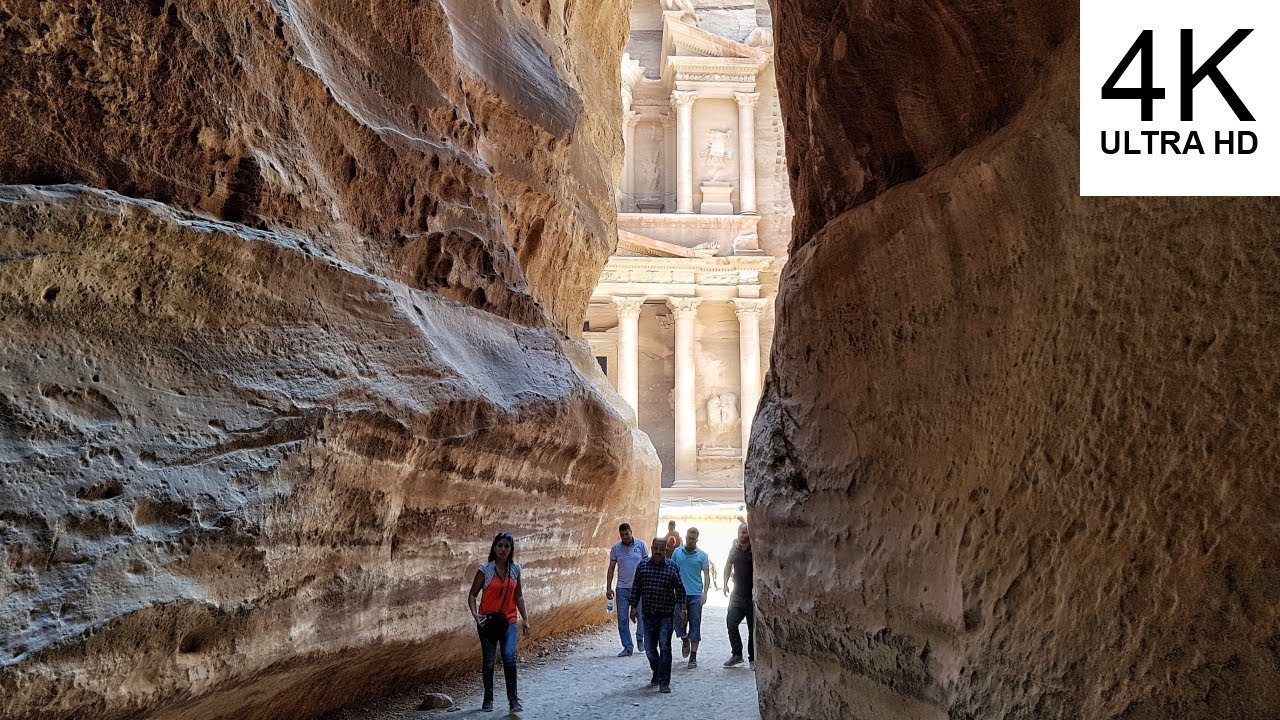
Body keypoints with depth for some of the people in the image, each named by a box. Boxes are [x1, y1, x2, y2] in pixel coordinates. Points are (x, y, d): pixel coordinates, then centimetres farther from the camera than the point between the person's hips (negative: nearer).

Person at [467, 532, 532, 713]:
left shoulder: (515, 569, 4)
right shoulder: (485, 570, -5)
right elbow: (472, 594, -2)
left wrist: (525, 618, 8)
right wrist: (474, 613, -17)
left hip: (509, 621, 1)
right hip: (488, 621, -1)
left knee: (509, 657, -16)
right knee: (489, 661, 5)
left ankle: (513, 699, -10)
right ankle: (488, 699, 21)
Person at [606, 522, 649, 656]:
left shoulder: (640, 545, 1)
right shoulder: (616, 548, 5)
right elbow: (611, 568, 8)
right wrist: (608, 588, 2)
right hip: (622, 588, 2)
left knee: (642, 615, -4)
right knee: (622, 619, 1)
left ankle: (640, 638, 22)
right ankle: (627, 647, 9)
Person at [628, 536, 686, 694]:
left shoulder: (672, 567, -1)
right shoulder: (642, 566, 5)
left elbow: (680, 590, 1)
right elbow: (636, 588, 10)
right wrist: (633, 606, 6)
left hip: (666, 615, -3)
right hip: (648, 615, 3)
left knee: (665, 648, -8)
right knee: (649, 647, 11)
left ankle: (664, 682, -5)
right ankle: (656, 673, 35)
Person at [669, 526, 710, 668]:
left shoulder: (702, 555, 2)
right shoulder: (677, 552, 7)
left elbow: (706, 575, 0)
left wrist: (705, 592, -13)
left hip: (695, 595, -1)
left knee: (695, 625, 0)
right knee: (678, 621, -4)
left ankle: (693, 657, 7)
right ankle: (685, 640, 30)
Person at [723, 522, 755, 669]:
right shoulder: (735, 549, 5)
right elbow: (728, 565, 19)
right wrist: (725, 583, 11)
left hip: (752, 596, -5)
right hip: (737, 594, 5)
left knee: (753, 628, 2)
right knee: (731, 623, 0)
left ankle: (753, 659, 13)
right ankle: (736, 655, 13)